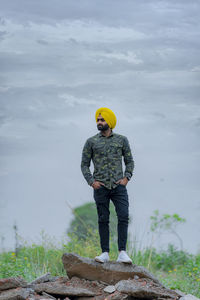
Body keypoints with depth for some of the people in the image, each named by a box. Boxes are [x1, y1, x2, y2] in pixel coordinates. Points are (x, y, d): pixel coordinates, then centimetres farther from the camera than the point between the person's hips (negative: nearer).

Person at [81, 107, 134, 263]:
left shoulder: (121, 140, 9)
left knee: (123, 217, -12)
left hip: (118, 186, 0)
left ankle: (122, 253, -14)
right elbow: (84, 164, 8)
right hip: (101, 187, 0)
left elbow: (129, 161, 14)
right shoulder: (91, 142, 7)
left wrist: (126, 178, -2)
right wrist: (91, 181, -5)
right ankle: (105, 253, 5)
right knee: (103, 220, 1)